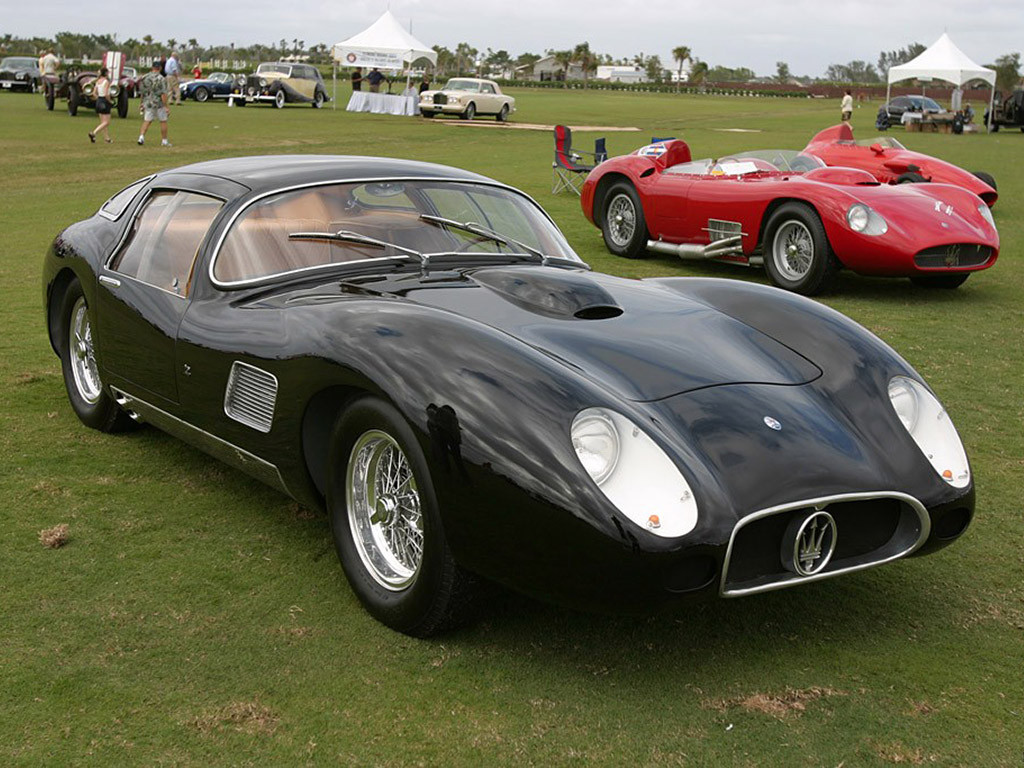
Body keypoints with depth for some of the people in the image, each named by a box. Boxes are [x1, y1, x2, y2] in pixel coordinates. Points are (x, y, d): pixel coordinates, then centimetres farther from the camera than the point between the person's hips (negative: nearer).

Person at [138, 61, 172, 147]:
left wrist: (143, 103, 21)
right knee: (163, 121, 10)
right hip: (159, 103, -4)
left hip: (148, 103, 4)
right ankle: (164, 140, 15)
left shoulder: (145, 77, 2)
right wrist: (166, 106, -15)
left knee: (147, 121, 9)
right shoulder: (161, 79, -14)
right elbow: (163, 94, -19)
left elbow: (141, 92, 9)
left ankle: (141, 137, -10)